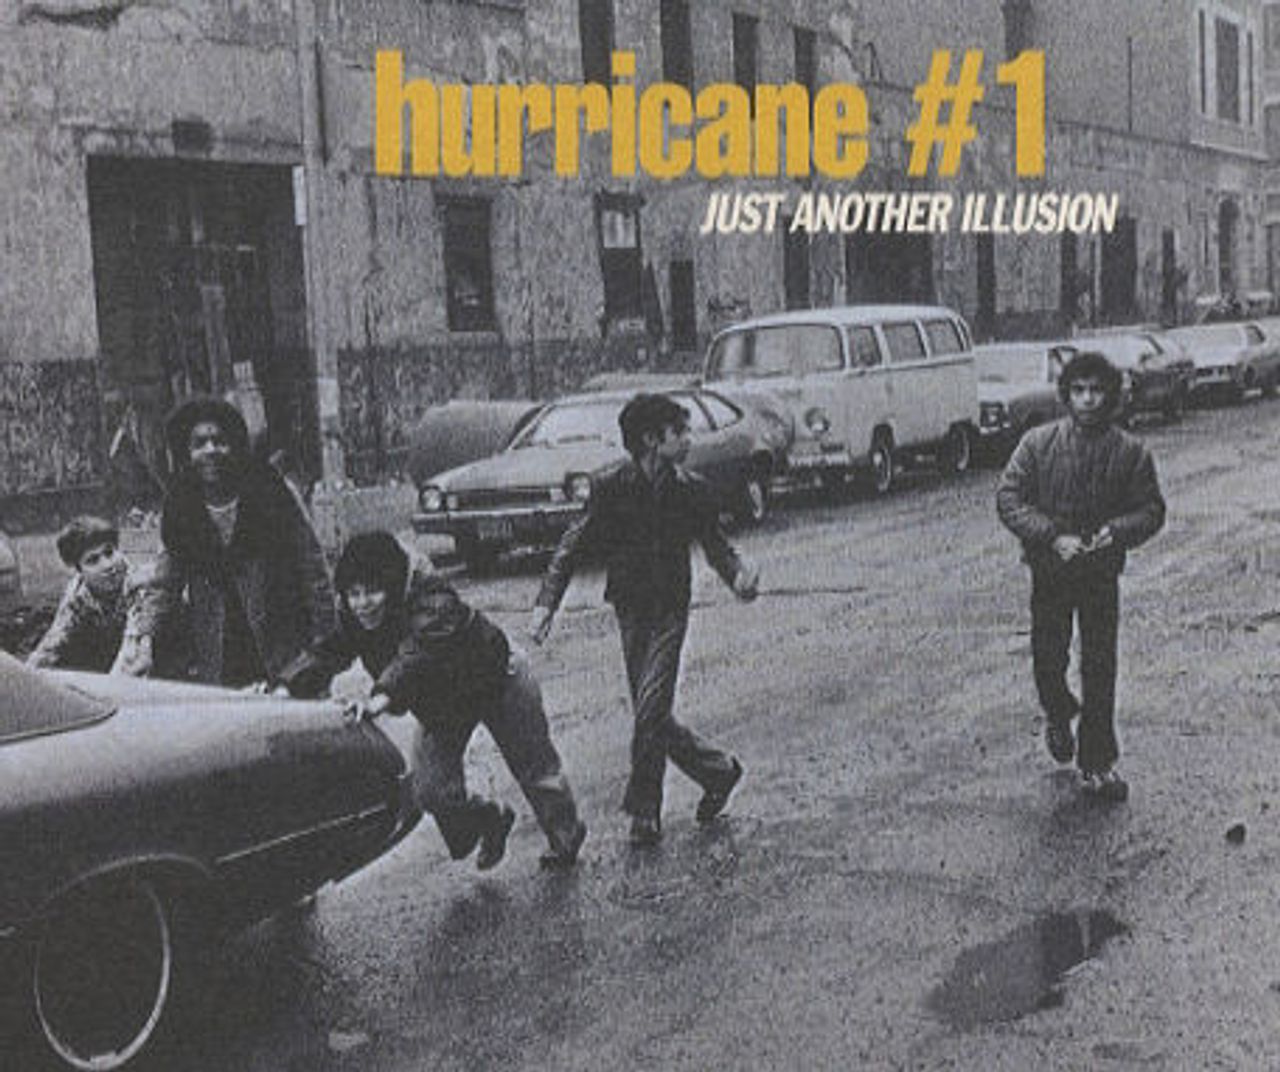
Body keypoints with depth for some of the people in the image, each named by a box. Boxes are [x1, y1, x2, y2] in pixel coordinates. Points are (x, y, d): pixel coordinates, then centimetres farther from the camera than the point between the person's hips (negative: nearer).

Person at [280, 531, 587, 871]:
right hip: (440, 702, 6)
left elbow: (419, 654, -56)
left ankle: (566, 837, 38)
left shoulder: (431, 600, -40)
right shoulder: (351, 617, -18)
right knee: (432, 792, -4)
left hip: (495, 679, -5)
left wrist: (383, 696, -70)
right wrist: (285, 686, -39)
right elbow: (326, 654, -22)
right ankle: (490, 819, 27)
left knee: (532, 767, 11)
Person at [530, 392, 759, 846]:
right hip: (630, 609, 1)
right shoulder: (612, 488, -7)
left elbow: (716, 546, 8)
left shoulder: (691, 492, -3)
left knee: (650, 711, -10)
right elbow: (573, 545, -4)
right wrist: (546, 604, -13)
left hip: (670, 611, -1)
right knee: (650, 716, 6)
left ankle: (644, 811, 5)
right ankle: (718, 769, 26)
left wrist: (740, 574, -14)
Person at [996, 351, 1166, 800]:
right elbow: (1008, 498, -7)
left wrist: (1117, 530, -19)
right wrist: (1053, 537, -18)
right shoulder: (1038, 443, -4)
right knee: (1048, 661, 5)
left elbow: (1152, 509, 2)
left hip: (1102, 574, 0)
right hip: (1050, 572, 0)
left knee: (1100, 669, 3)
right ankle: (1058, 716, 40)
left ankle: (1097, 763, 14)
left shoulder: (1130, 452, -2)